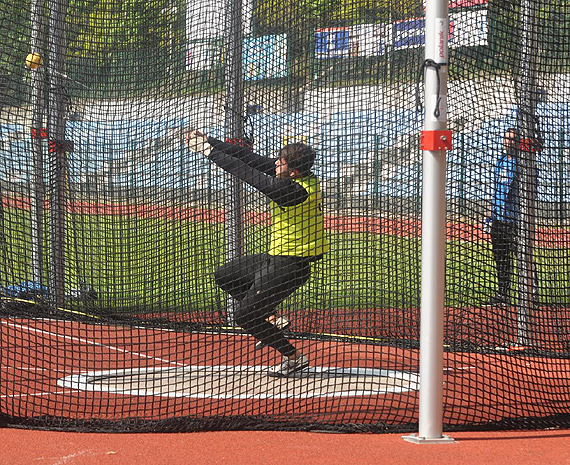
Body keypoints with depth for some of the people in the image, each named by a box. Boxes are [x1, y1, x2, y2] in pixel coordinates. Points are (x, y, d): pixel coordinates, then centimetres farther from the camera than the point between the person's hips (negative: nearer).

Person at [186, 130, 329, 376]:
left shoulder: (292, 190, -28)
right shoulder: (306, 178, -1)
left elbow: (245, 172, -22)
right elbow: (251, 159, 0)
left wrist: (210, 151, -12)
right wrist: (210, 142, 0)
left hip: (288, 267, -10)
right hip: (276, 258, 10)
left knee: (243, 317, 0)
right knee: (224, 275, 17)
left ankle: (294, 358, 10)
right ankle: (269, 320, 18)